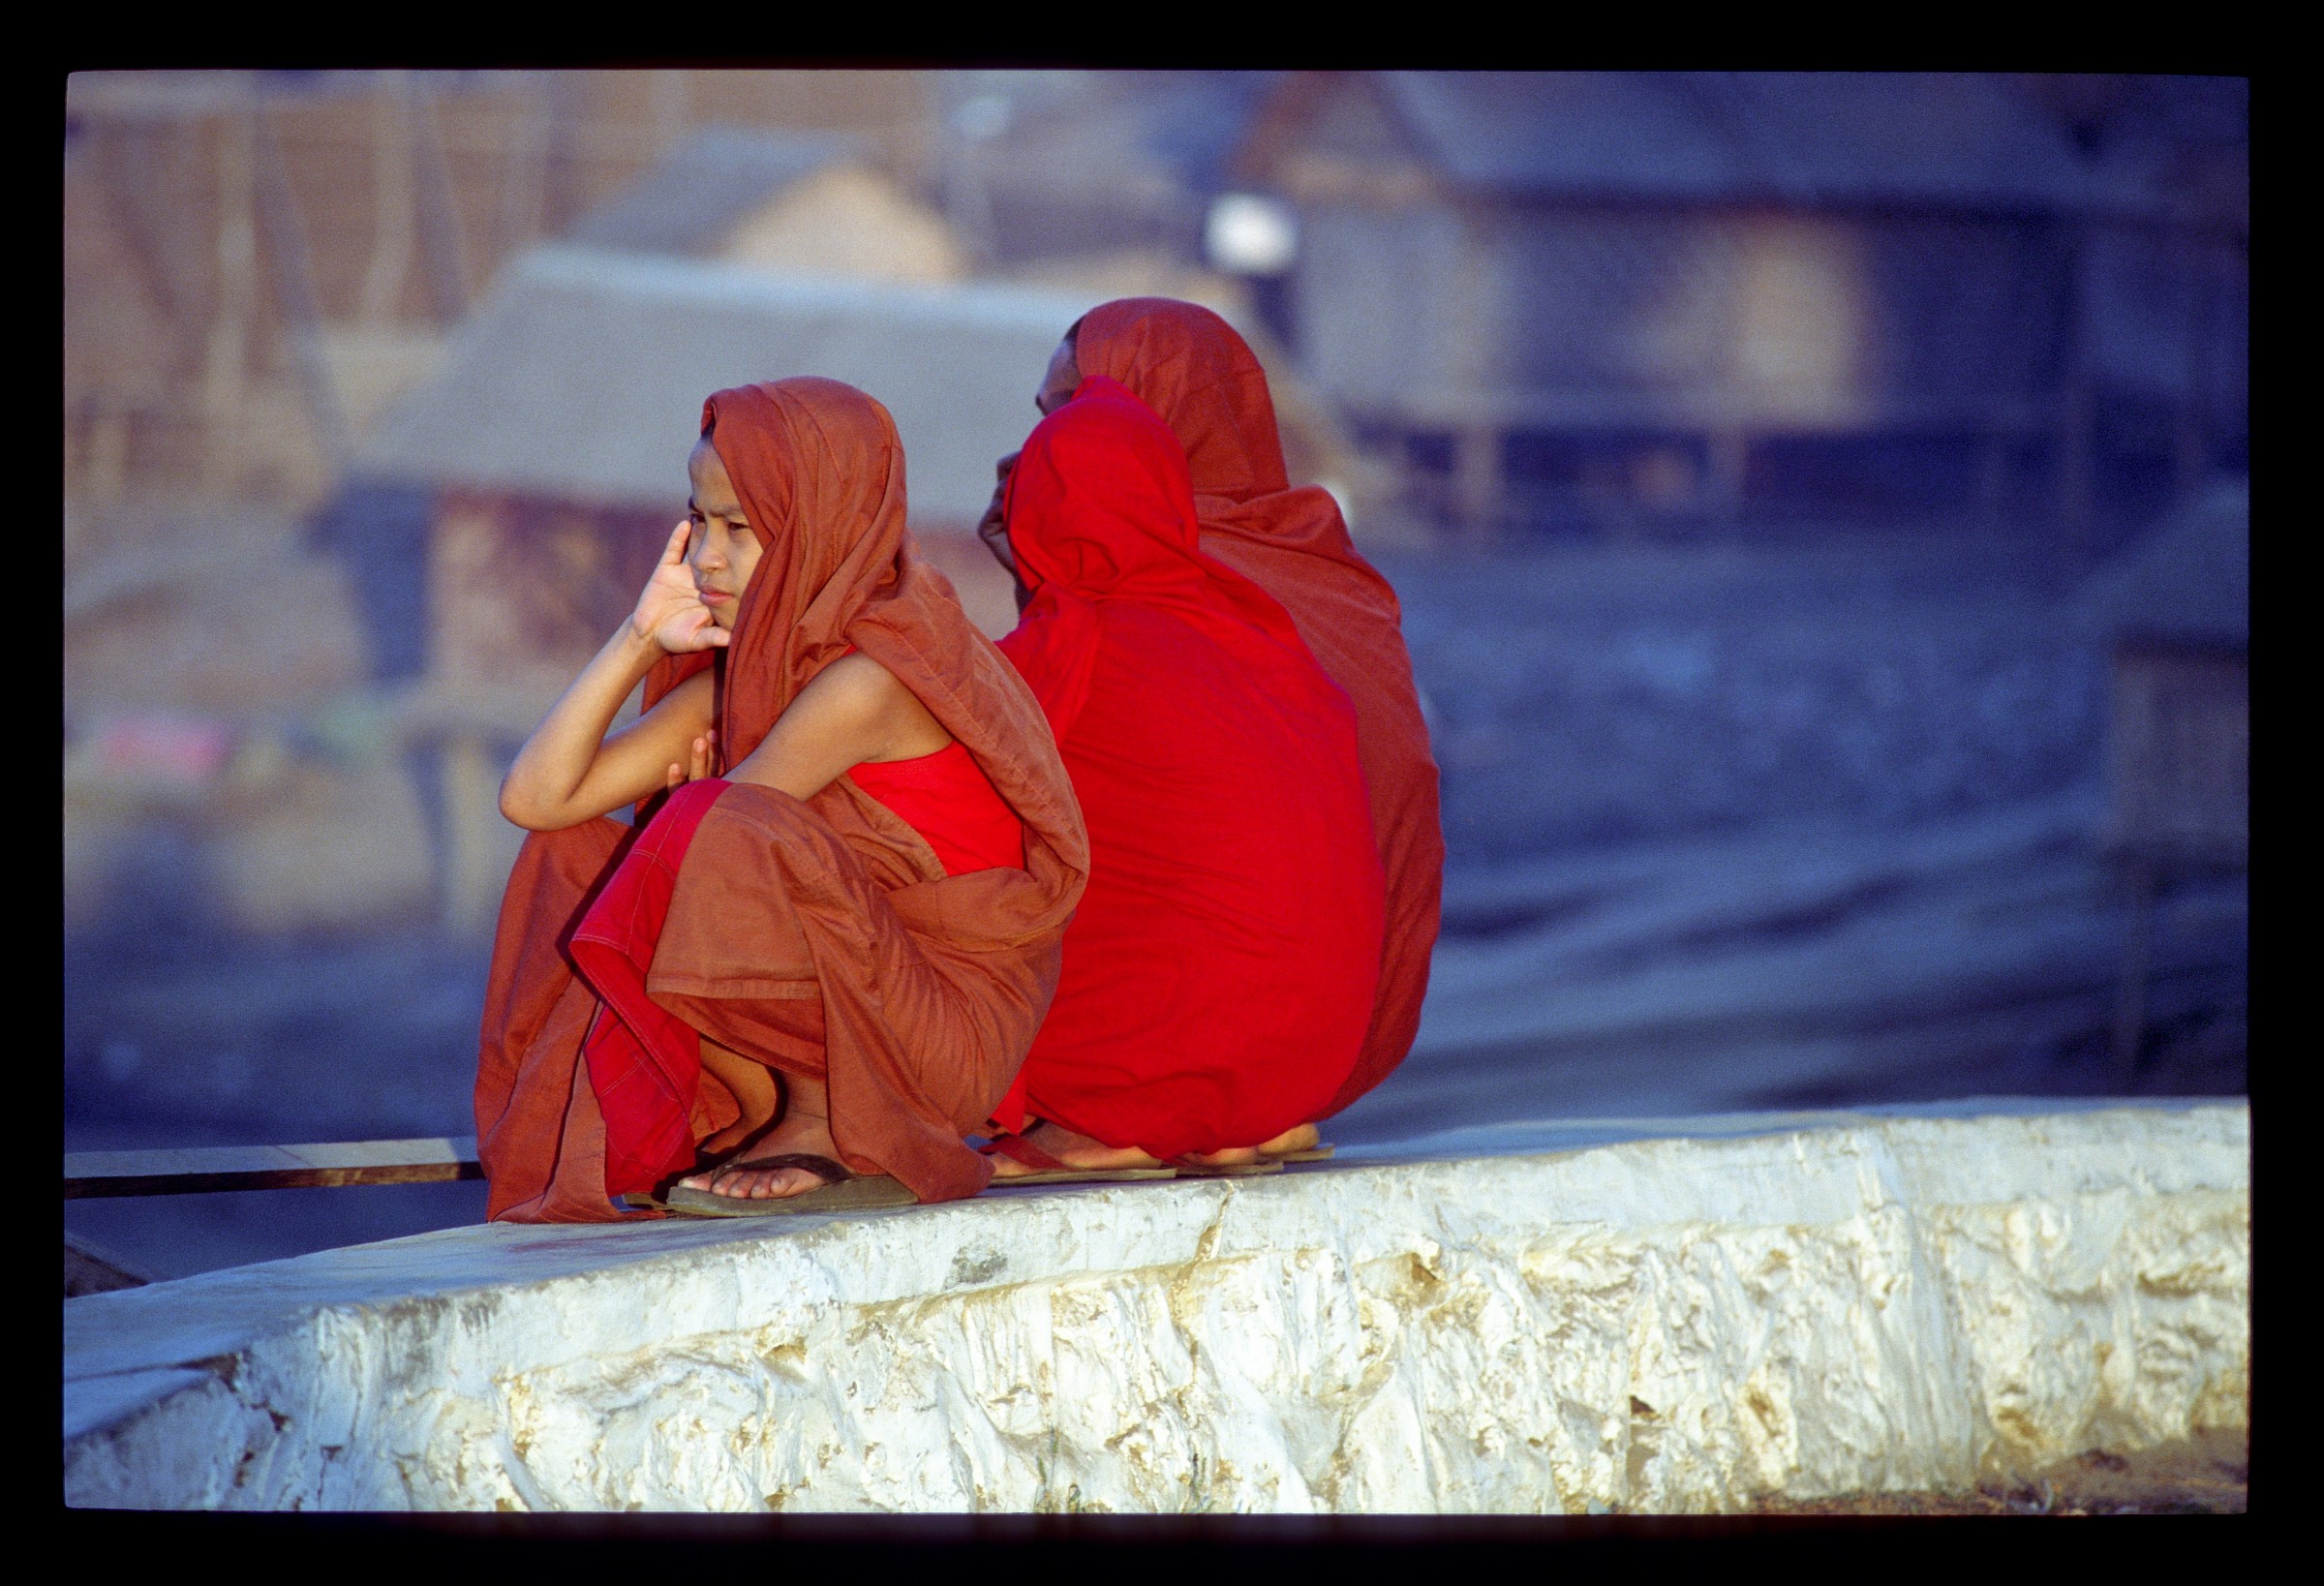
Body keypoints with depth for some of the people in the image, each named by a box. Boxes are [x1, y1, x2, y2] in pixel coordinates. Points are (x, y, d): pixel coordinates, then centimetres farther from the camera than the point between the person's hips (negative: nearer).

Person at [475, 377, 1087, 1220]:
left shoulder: (871, 678, -20)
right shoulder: (738, 677, 7)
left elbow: (712, 853, -16)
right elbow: (533, 799, 1)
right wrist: (641, 637, -3)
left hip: (948, 1029, -9)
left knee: (705, 853, -29)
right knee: (568, 861, 4)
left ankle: (817, 1121, -9)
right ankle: (771, 1117, 1)